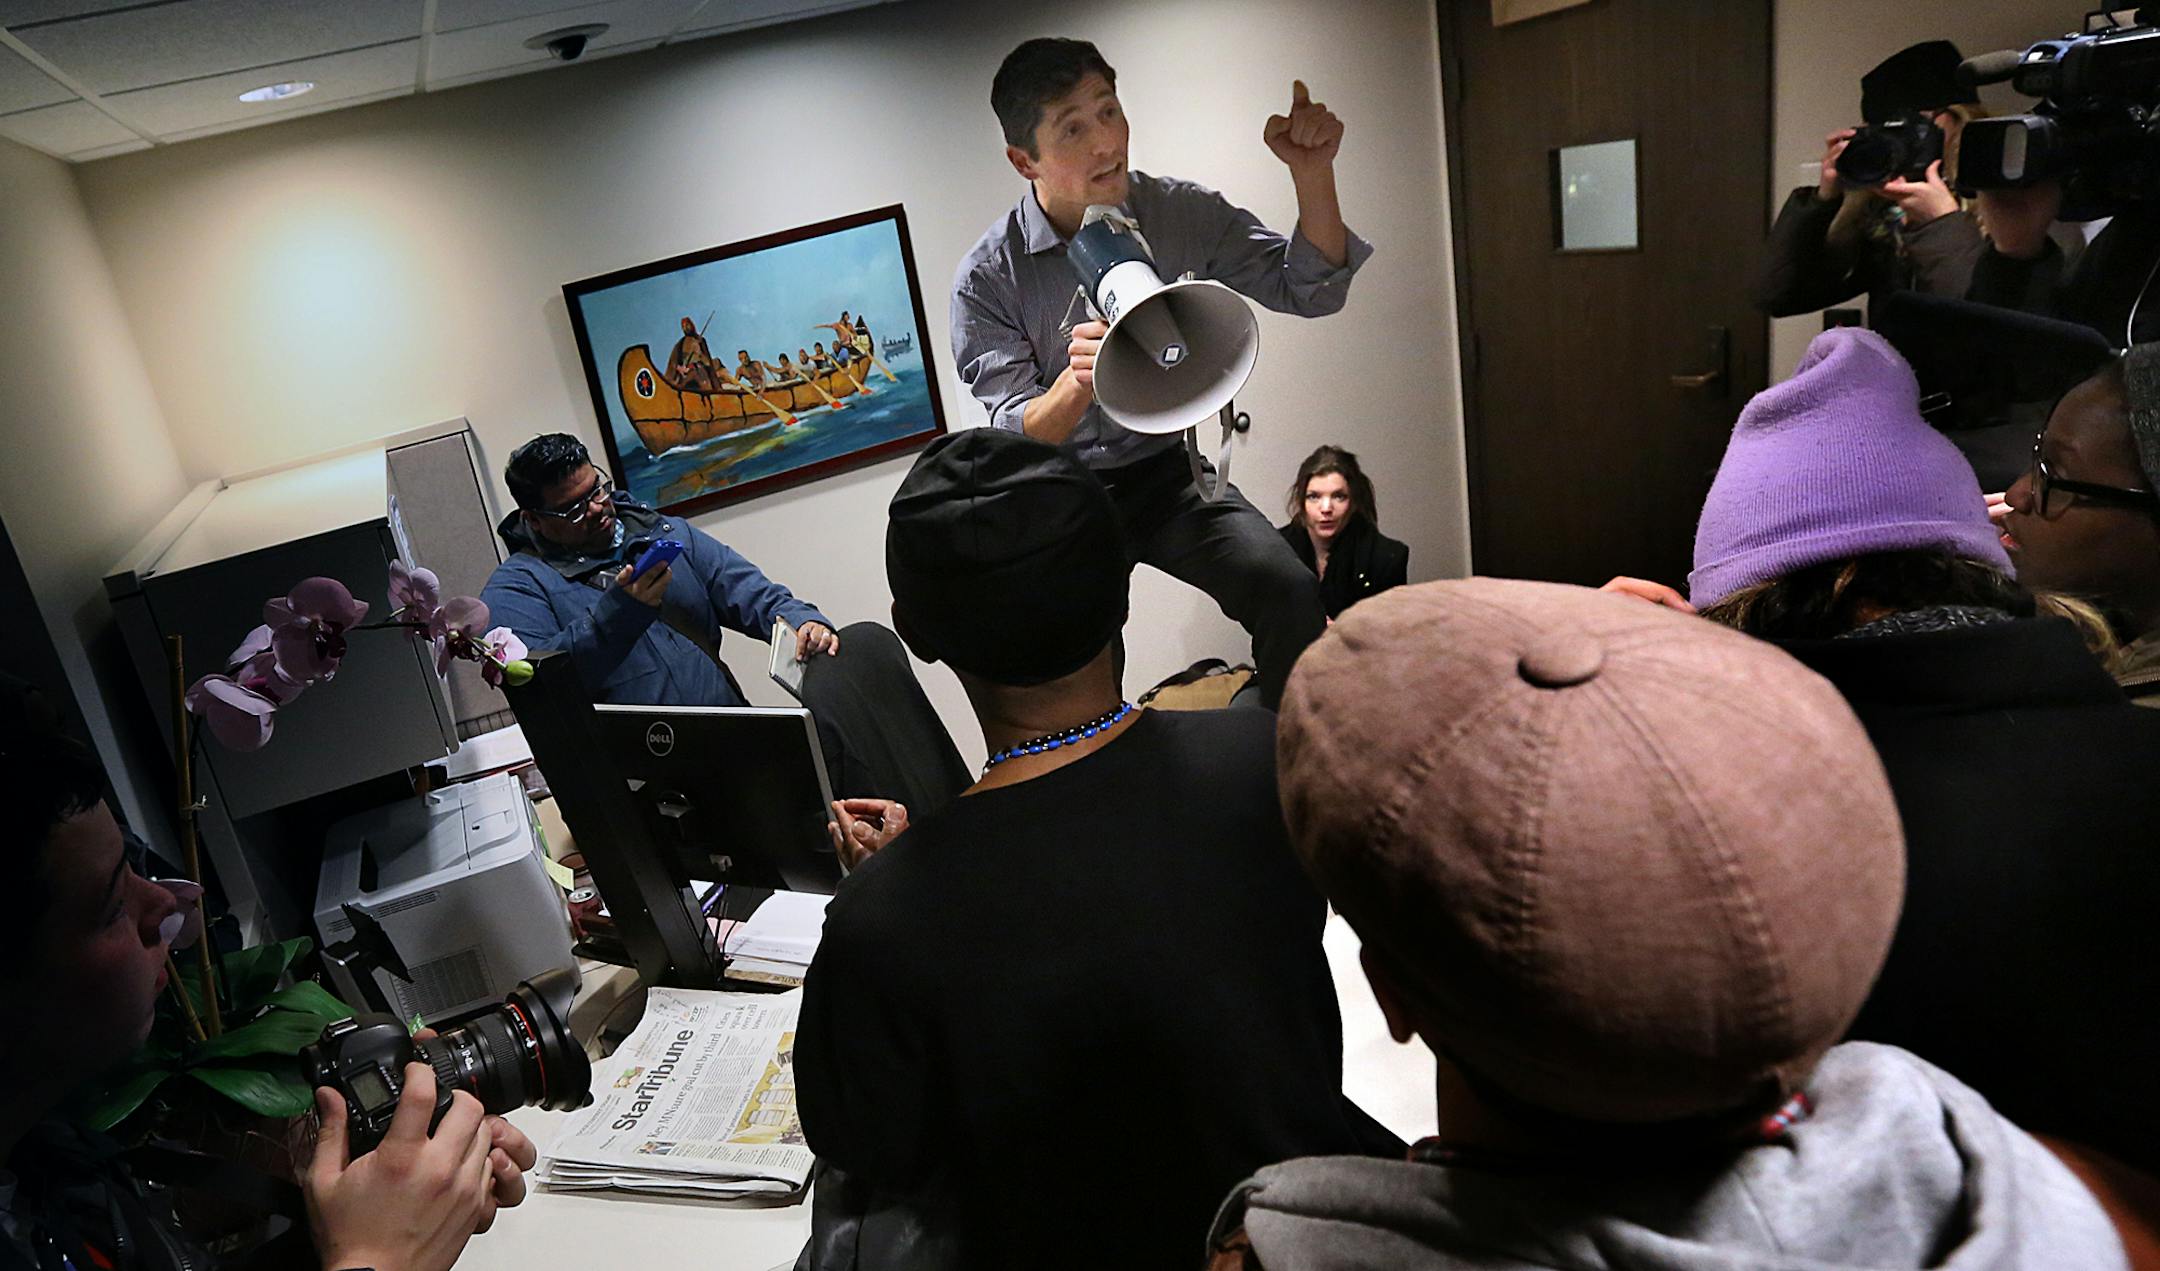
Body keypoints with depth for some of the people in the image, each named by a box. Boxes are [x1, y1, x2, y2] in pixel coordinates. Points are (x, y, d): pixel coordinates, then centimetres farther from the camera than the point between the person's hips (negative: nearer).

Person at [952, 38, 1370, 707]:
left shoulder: (1183, 212, -5)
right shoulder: (987, 275, -13)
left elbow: (1311, 290, -2)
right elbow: (1015, 437, -18)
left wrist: (1312, 174, -21)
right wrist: (1076, 383, -41)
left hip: (1168, 472, 2)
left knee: (1291, 595, -23)